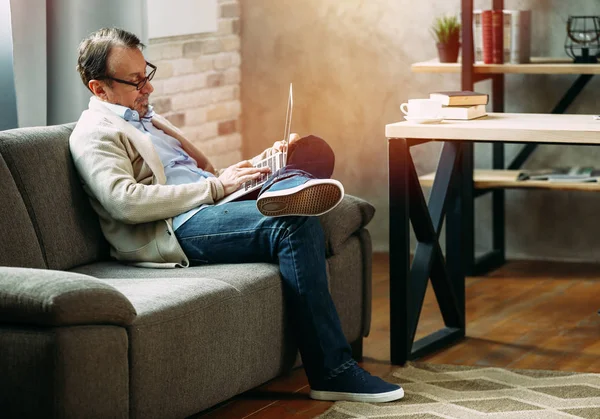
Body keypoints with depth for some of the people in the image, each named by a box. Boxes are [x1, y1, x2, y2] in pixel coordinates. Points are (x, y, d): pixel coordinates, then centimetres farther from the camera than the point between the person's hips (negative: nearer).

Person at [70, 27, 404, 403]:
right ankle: (333, 372, -29)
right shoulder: (94, 133, 0)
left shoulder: (146, 118, 30)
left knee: (295, 180, -15)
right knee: (295, 224, -28)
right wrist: (216, 186, -15)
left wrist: (261, 162, 13)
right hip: (174, 230, -9)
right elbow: (126, 202, -18)